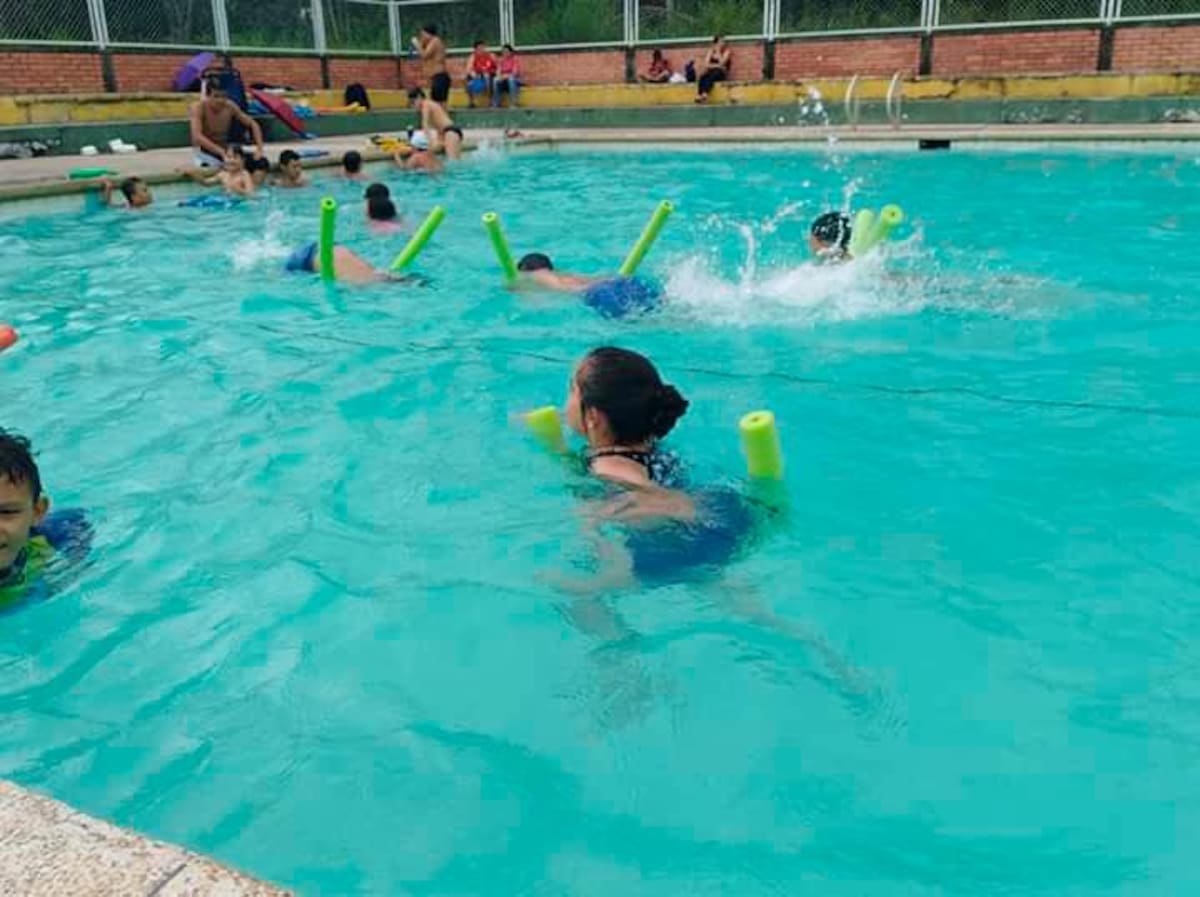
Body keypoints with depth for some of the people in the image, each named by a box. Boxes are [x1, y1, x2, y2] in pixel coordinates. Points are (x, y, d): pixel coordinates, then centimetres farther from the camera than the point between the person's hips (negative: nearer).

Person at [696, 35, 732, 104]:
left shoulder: (726, 51, 0)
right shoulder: (711, 51, 11)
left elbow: (721, 63, -16)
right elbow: (706, 64, -1)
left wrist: (718, 51, -11)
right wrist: (717, 66, -11)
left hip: (721, 74, -3)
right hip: (711, 72, 3)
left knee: (711, 76, -38)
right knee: (702, 76, -32)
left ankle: (705, 94, -57)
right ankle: (699, 95, -50)